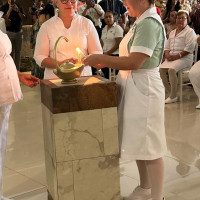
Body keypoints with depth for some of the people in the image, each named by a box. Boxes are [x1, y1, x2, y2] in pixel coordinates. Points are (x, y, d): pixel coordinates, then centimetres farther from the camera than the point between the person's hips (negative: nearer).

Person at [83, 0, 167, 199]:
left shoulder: (150, 23, -19)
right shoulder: (143, 22, 12)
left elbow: (134, 63, -25)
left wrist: (100, 58, -17)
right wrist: (106, 62, 3)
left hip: (143, 88, -10)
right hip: (134, 88, 10)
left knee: (150, 147, 0)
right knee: (140, 144, 19)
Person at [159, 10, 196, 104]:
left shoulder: (190, 31, 2)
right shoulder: (172, 32, 24)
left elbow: (189, 48, -10)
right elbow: (167, 46, 23)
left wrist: (177, 56, -17)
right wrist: (167, 54, 0)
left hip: (184, 58, -7)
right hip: (171, 57, 7)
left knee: (171, 69, -33)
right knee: (160, 69, -19)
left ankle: (173, 96, -25)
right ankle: (169, 92, -10)